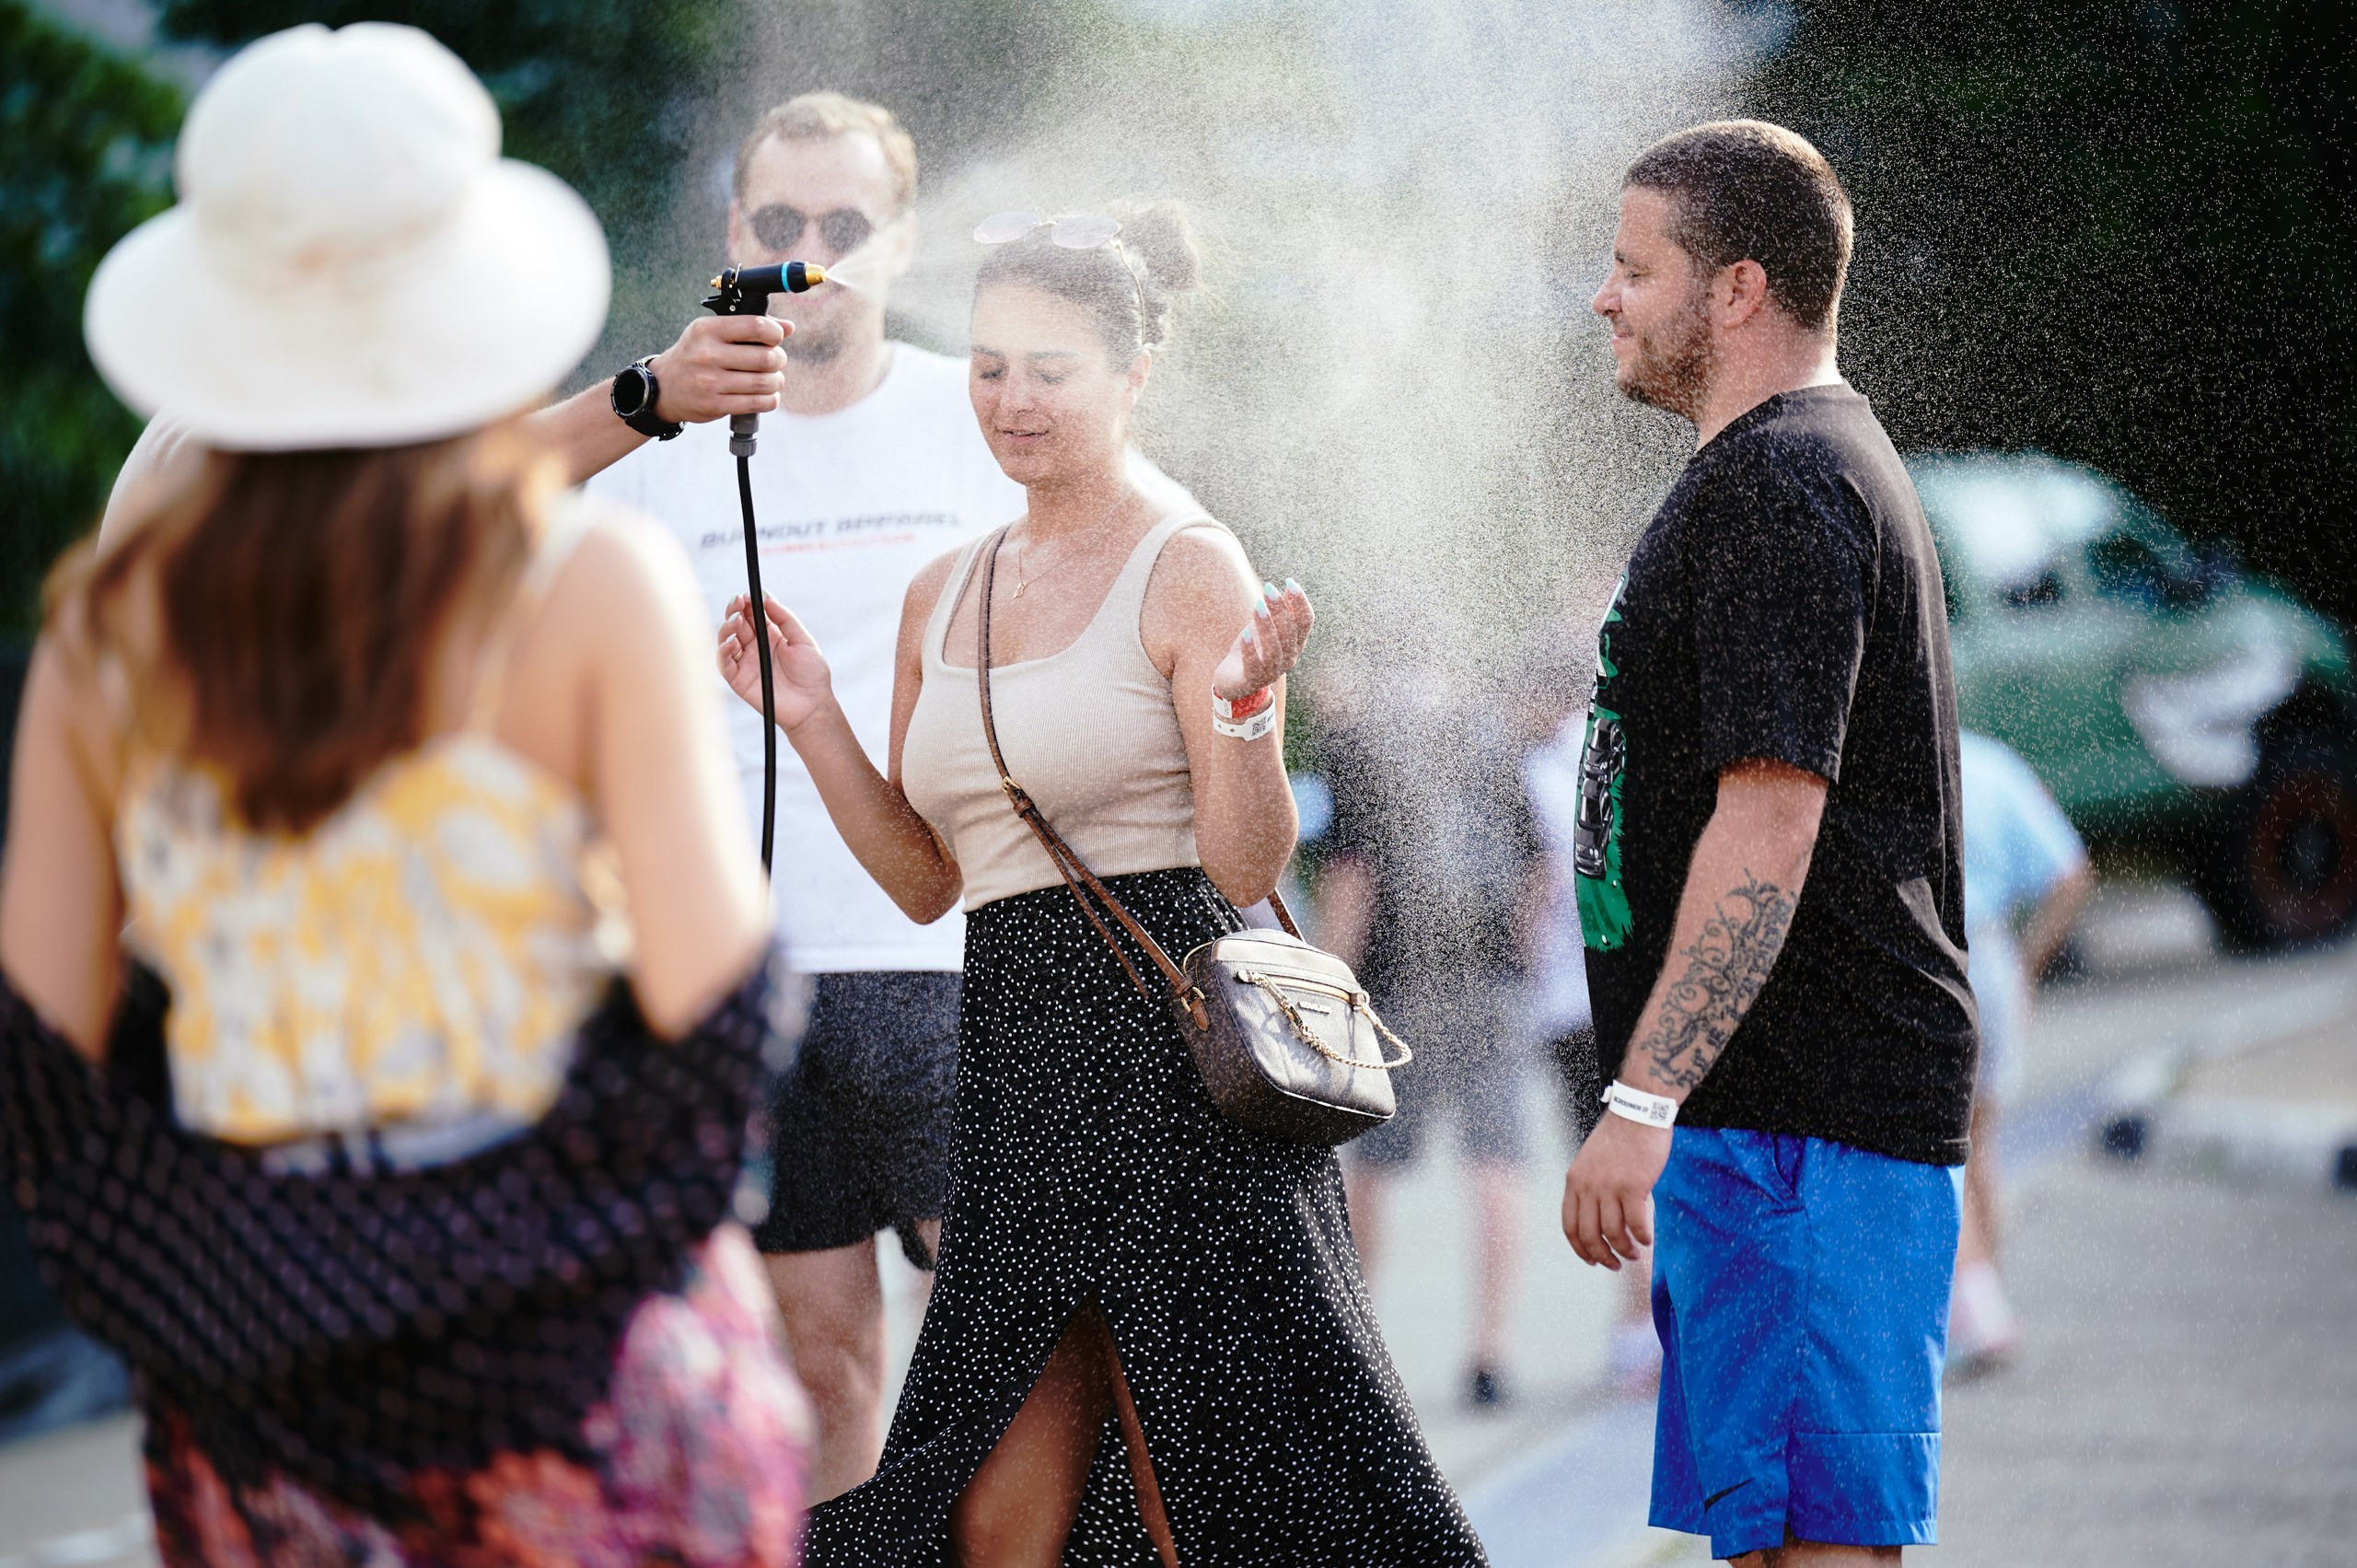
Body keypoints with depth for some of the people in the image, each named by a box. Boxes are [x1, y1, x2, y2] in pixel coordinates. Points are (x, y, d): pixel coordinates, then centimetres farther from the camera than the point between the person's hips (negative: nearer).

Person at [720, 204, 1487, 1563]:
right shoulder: (945, 596, 15)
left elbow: (1248, 868, -9)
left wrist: (1243, 709, -26)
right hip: (1019, 1055, 6)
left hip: (1170, 1049, -6)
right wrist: (811, 719, 10)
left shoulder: (1190, 570, -4)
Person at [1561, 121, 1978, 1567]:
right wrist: (1666, 1098, 27)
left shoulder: (1776, 485, -13)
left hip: (1797, 1118, -11)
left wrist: (1643, 1100, -26)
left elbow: (1771, 821, -23)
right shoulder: (1830, 461, 21)